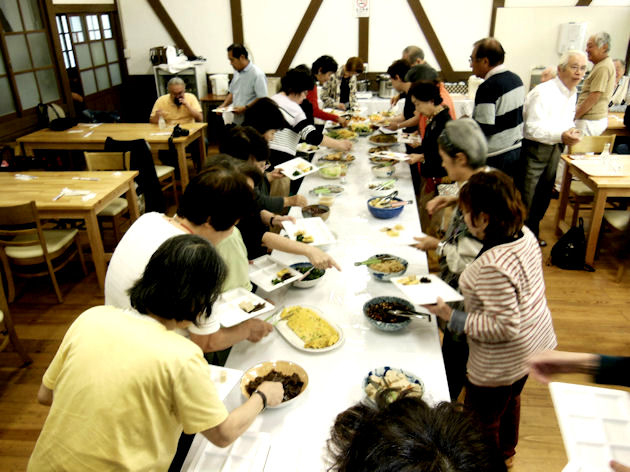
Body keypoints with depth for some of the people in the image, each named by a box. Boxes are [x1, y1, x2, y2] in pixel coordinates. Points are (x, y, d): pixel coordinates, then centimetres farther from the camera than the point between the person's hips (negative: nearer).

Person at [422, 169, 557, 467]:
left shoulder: (491, 267, -37)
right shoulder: (525, 235, -9)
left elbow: (504, 327, -32)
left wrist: (451, 317, -27)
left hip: (500, 364, -9)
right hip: (534, 344, 10)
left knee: (482, 425, 17)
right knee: (511, 400, 34)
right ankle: (506, 453, 60)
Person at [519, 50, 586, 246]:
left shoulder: (572, 93, 9)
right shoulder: (543, 92, -20)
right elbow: (532, 128, -24)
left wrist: (572, 131, -6)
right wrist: (561, 136, -34)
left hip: (554, 149, 9)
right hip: (534, 149, -9)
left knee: (543, 196, 18)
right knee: (526, 200, -3)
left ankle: (532, 234, 34)